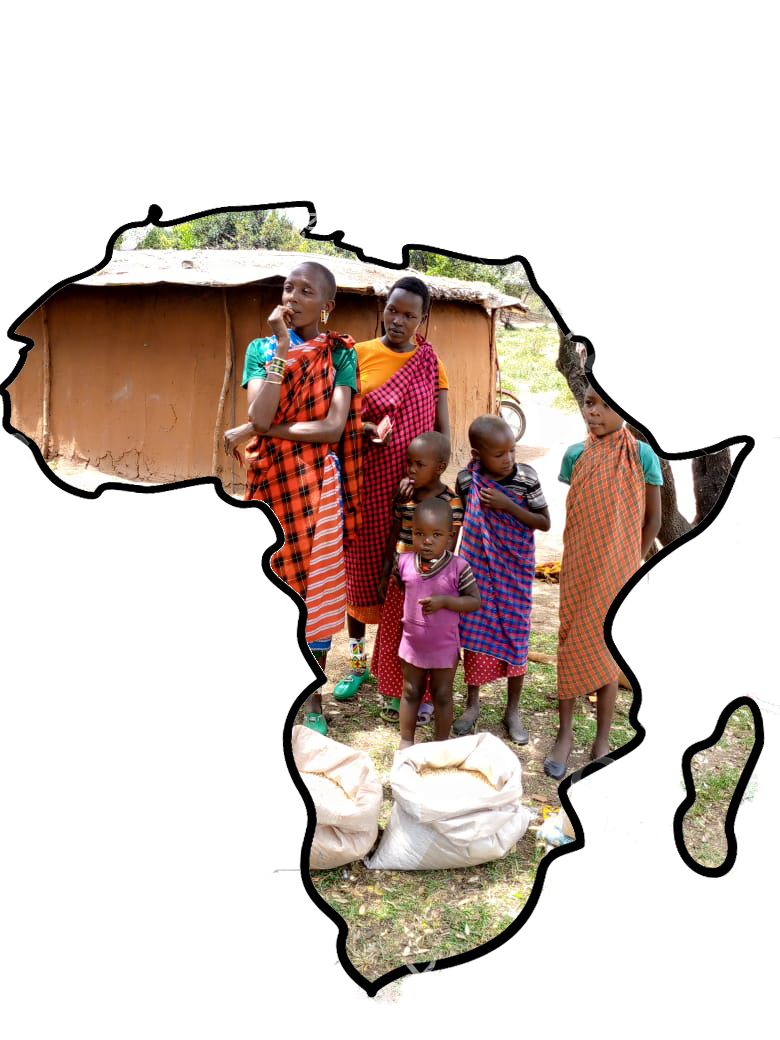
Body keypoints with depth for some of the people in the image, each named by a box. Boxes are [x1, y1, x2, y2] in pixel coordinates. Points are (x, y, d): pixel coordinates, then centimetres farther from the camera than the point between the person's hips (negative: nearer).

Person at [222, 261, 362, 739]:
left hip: (317, 485, -1)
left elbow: (334, 427, -14)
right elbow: (260, 415, -14)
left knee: (318, 589, 6)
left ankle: (314, 699, 22)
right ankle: (255, 688, 30)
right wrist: (283, 348, -17)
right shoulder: (261, 348, 3)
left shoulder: (341, 354, -1)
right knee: (264, 585, 11)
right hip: (269, 483, 1)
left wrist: (256, 430, -12)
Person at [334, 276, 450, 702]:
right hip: (363, 483, 0)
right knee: (359, 568, 8)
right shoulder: (358, 355, 2)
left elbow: (443, 432, 0)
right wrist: (361, 429, -18)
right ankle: (358, 661, 24)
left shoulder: (429, 362, 4)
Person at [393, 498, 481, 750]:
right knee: (411, 692, 17)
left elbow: (475, 601, -16)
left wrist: (444, 601, -28)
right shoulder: (404, 562, -11)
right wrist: (415, 598, -1)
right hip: (412, 642, 3)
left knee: (442, 695, 14)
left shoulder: (458, 567, -20)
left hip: (444, 645, -2)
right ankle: (406, 740, 33)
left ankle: (441, 743, 32)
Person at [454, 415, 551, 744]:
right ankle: (472, 703, 29)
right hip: (478, 567, 1)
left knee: (514, 635, 7)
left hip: (514, 570, -1)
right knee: (474, 632, 9)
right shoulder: (467, 479, -9)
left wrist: (508, 506, -22)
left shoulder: (526, 478, -13)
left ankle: (512, 710, 25)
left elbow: (545, 523, -9)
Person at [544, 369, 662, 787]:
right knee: (571, 648, 9)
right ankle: (564, 734, 26)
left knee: (606, 652, 7)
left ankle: (602, 744, 22)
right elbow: (574, 515, 8)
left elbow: (653, 519, -2)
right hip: (578, 570, 2)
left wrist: (632, 565, -2)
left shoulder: (641, 454, -8)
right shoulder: (576, 455, -1)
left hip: (618, 574, -2)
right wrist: (586, 561, 4)